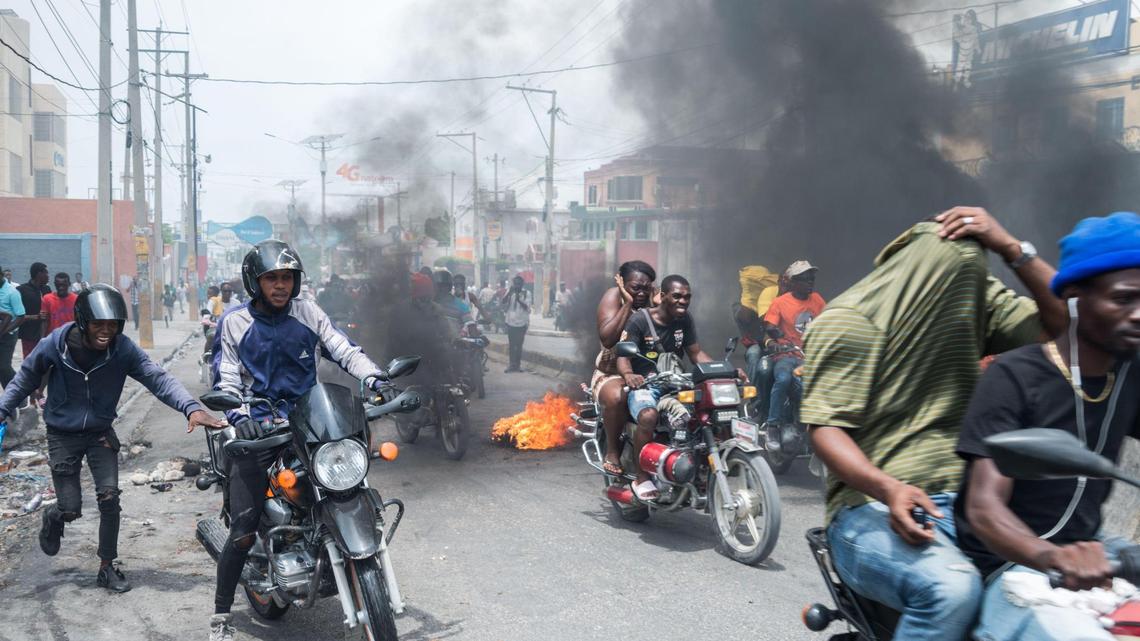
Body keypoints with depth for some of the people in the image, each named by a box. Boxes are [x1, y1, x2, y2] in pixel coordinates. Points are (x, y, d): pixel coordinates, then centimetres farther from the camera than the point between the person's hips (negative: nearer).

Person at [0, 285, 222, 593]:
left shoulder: (123, 349, -19)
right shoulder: (55, 344, -18)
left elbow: (158, 377, -29)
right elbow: (26, 379, 0)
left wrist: (191, 408, -43)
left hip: (101, 433, 1)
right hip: (63, 436, -1)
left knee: (109, 498, -8)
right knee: (70, 509, 1)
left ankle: (107, 568, 10)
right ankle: (52, 518, 40)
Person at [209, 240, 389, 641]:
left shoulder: (309, 314, 8)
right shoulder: (234, 323, 5)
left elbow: (345, 351, 3)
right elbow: (226, 380, 2)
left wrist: (375, 378, -16)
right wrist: (239, 416, -18)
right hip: (259, 431, -2)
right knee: (243, 531, -6)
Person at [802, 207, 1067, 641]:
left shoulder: (975, 300, 13)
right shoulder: (851, 320, -8)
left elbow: (1063, 319, 6)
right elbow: (825, 427, -14)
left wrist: (1010, 247, -5)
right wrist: (887, 488, -31)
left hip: (965, 502, 6)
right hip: (872, 509, -6)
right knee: (951, 588, -35)